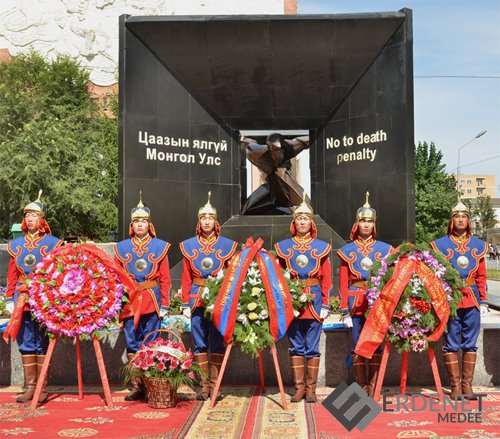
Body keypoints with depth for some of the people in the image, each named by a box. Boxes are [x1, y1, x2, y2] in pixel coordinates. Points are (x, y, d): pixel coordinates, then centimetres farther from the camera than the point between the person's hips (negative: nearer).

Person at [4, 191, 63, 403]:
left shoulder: (53, 243, 0)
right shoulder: (15, 245, 11)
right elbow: (11, 275, 10)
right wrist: (9, 299, 3)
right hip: (22, 300, 4)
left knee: (42, 344, 2)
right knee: (26, 344, 7)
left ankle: (42, 388, 9)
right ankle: (30, 387, 15)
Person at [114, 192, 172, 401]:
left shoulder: (160, 247, 5)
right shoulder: (122, 248, 9)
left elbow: (165, 279, 3)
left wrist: (164, 305, -2)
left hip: (152, 300, -1)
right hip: (129, 301, 2)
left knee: (150, 344, 2)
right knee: (132, 345, 2)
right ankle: (136, 386, 9)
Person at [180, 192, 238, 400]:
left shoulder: (227, 245, 5)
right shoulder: (189, 245, 7)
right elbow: (186, 278, 6)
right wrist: (185, 304, 1)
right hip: (197, 300, 1)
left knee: (217, 343, 3)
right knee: (200, 344, 4)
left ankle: (215, 385, 11)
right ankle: (204, 386, 11)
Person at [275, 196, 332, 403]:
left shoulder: (321, 247, 5)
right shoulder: (283, 247, 7)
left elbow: (326, 279, 5)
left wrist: (325, 305, -2)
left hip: (314, 300, 0)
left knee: (312, 347, 3)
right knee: (296, 346, 5)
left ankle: (311, 388, 12)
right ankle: (299, 387, 12)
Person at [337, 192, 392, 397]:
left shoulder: (384, 249, 9)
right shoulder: (347, 250, 7)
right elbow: (343, 283, 3)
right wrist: (345, 311, -3)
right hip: (356, 303, 0)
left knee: (375, 345, 1)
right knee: (358, 345, 3)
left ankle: (373, 387, 6)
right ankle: (362, 386, 11)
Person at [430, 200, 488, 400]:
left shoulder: (478, 246, 10)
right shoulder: (440, 245, 2)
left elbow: (481, 277, 11)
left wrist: (483, 302, 6)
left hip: (472, 301, 3)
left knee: (470, 344, 6)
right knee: (451, 344, 1)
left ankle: (467, 385, 14)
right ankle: (455, 385, 8)